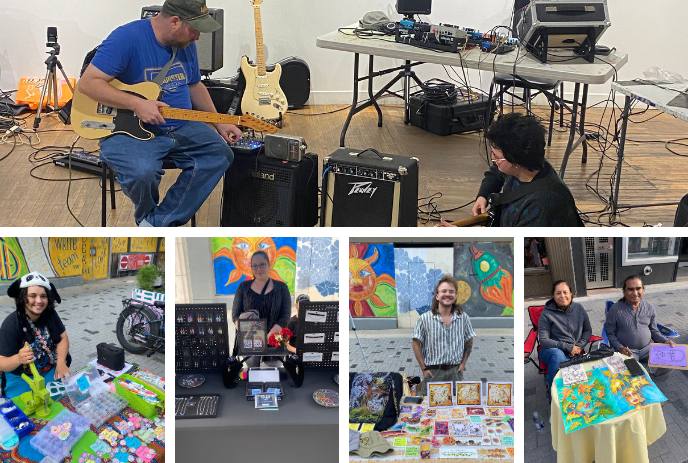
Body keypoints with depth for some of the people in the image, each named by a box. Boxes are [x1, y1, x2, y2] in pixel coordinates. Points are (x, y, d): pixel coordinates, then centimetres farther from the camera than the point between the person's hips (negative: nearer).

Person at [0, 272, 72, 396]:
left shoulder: (50, 314, -5)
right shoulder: (10, 324, -19)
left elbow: (63, 338, 5)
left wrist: (61, 363, -13)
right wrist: (18, 359, -41)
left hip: (50, 372, 4)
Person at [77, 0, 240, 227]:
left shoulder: (186, 43, 6)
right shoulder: (128, 38, -17)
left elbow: (194, 85, 22)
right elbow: (88, 83, -19)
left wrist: (219, 123, 10)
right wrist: (137, 104, -26)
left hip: (181, 126, 7)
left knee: (220, 154, -13)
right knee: (143, 171, -35)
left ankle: (159, 224, -9)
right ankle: (147, 215, 5)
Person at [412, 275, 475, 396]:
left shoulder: (463, 318, 2)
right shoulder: (425, 319, -6)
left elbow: (469, 342, 13)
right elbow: (416, 344, -2)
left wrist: (463, 364, 5)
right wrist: (424, 368, -5)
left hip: (455, 372, 2)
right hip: (433, 372, -2)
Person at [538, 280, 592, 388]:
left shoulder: (578, 308, 8)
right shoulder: (546, 314, -5)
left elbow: (588, 330, 17)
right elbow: (543, 340, -9)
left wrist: (579, 346, -3)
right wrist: (568, 347, -15)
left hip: (575, 351, 3)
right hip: (551, 350, -2)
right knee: (558, 355, -40)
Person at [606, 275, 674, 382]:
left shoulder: (650, 308, 4)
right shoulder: (615, 310, -8)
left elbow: (654, 330, 16)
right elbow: (610, 333, -2)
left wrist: (664, 341, -2)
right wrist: (620, 348, -17)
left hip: (647, 348, 4)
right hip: (627, 350, -4)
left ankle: (654, 381, 12)